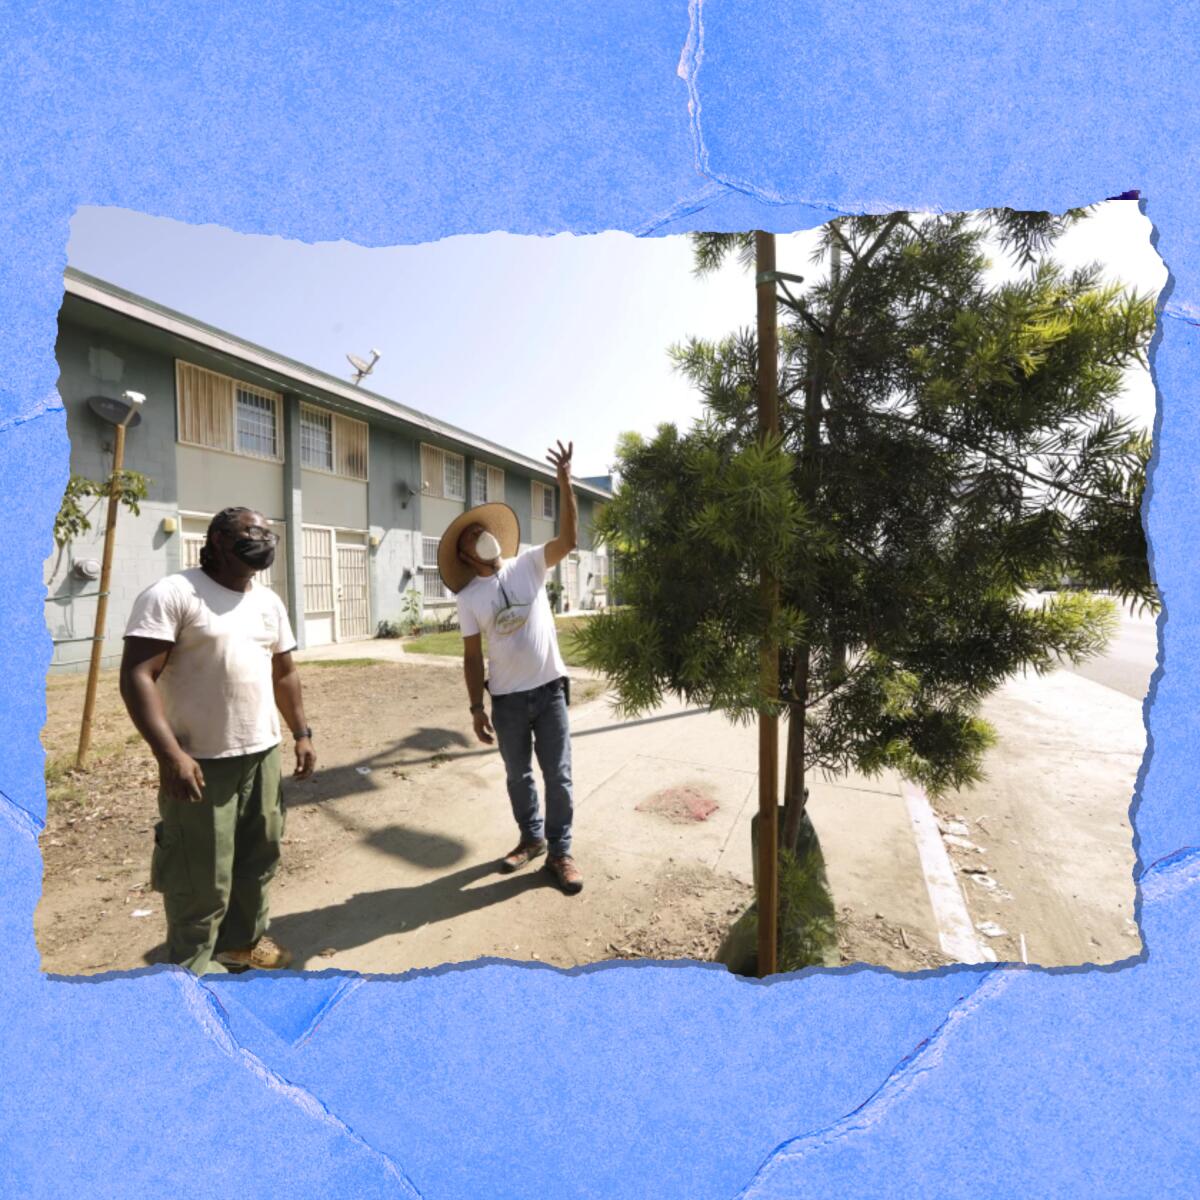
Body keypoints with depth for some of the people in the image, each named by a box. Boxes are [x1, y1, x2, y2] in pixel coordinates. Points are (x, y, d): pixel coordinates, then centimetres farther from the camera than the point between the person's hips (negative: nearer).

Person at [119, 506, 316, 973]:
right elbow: (137, 676, -18)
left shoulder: (269, 601, 10)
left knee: (258, 858, 19)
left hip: (263, 755, 7)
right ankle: (191, 967, 27)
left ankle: (243, 939, 40)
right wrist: (169, 753, -25)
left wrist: (301, 733, 13)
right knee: (202, 876, 5)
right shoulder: (172, 594, -12)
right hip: (200, 762, -7)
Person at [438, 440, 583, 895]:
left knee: (558, 775, 5)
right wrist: (476, 708, -2)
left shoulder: (530, 564, -2)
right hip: (506, 699, 1)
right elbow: (473, 657, 1)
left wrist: (565, 482, -25)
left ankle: (560, 851, 21)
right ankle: (532, 838, 37)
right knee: (518, 775, 16)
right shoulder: (468, 599, -1)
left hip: (549, 689, -1)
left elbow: (568, 540, -18)